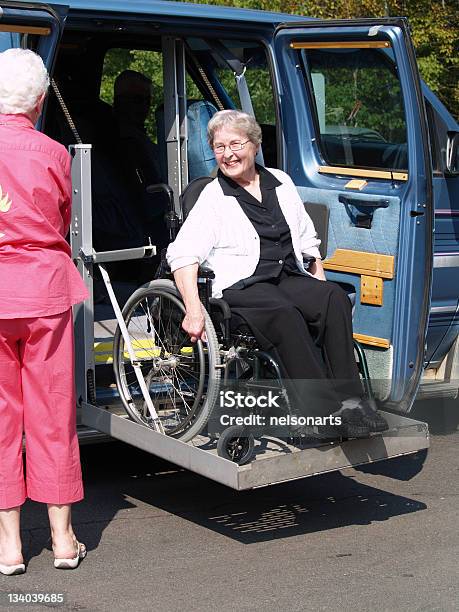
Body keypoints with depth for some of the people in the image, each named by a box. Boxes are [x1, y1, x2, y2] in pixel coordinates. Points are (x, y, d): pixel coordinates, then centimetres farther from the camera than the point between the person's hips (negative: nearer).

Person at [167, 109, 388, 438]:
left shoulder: (281, 182, 21)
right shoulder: (212, 198, 7)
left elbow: (308, 242, 26)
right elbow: (183, 254, -5)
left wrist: (320, 286, 11)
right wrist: (193, 308, -20)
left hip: (290, 278, 4)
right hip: (241, 286, -4)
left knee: (336, 298, -28)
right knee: (284, 313, -37)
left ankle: (350, 400, -32)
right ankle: (324, 408, -38)